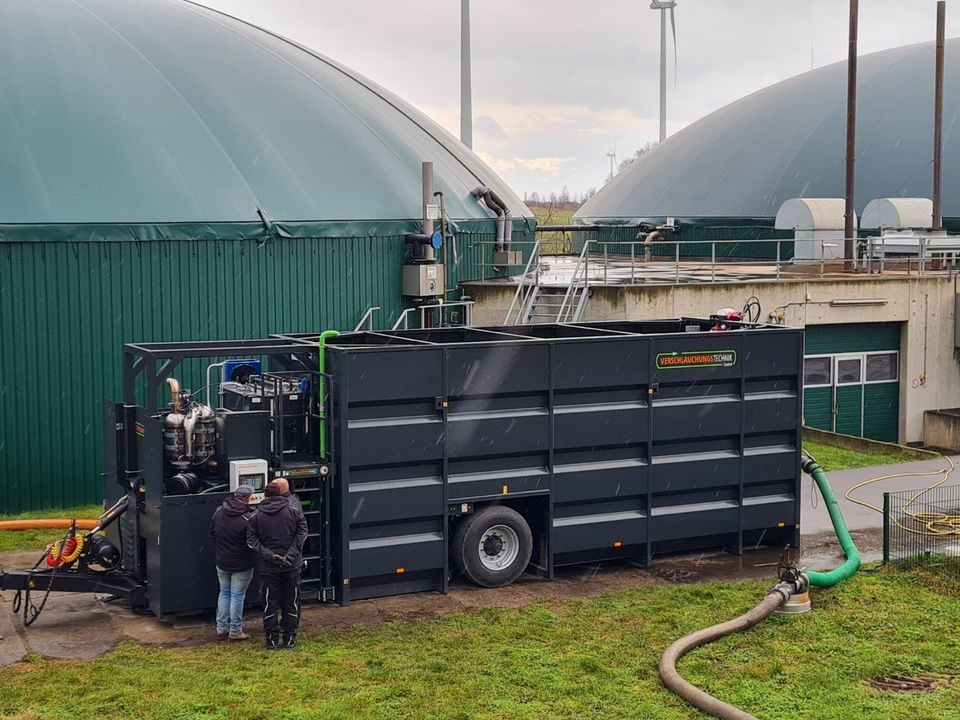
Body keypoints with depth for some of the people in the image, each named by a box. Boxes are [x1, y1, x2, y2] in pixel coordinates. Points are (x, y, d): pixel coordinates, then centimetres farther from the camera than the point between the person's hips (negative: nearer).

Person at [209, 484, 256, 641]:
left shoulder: (218, 512, -2)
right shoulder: (247, 518, -23)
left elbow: (212, 533, 11)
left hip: (222, 562, 6)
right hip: (241, 564, -6)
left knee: (224, 593, 18)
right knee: (237, 596, 3)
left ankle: (221, 628, 22)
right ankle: (235, 631, 10)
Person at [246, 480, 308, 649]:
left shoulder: (256, 516, -1)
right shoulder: (294, 511, -2)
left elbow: (252, 541, -7)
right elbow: (302, 533, -8)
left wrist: (270, 555, -11)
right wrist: (291, 554, -11)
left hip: (268, 568, 0)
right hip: (292, 566, 0)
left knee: (270, 604, 8)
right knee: (291, 603, 11)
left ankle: (272, 640, 10)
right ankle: (290, 639, 14)